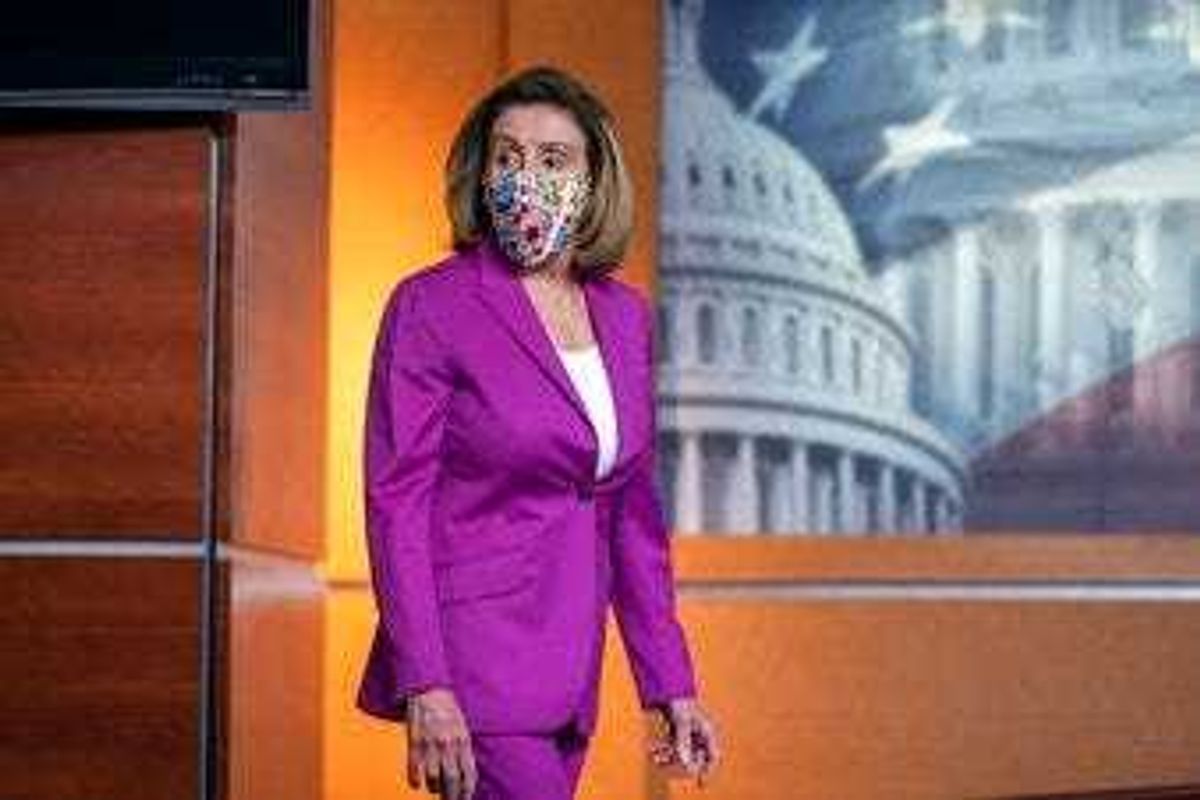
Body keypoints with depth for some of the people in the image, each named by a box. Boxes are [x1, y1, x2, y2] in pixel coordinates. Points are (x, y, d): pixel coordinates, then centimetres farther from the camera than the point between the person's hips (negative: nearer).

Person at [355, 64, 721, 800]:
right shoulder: (431, 308, -6)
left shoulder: (625, 316, 11)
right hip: (473, 668, -6)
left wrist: (672, 684, 12)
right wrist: (425, 686, -18)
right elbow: (396, 502, -10)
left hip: (567, 677, 6)